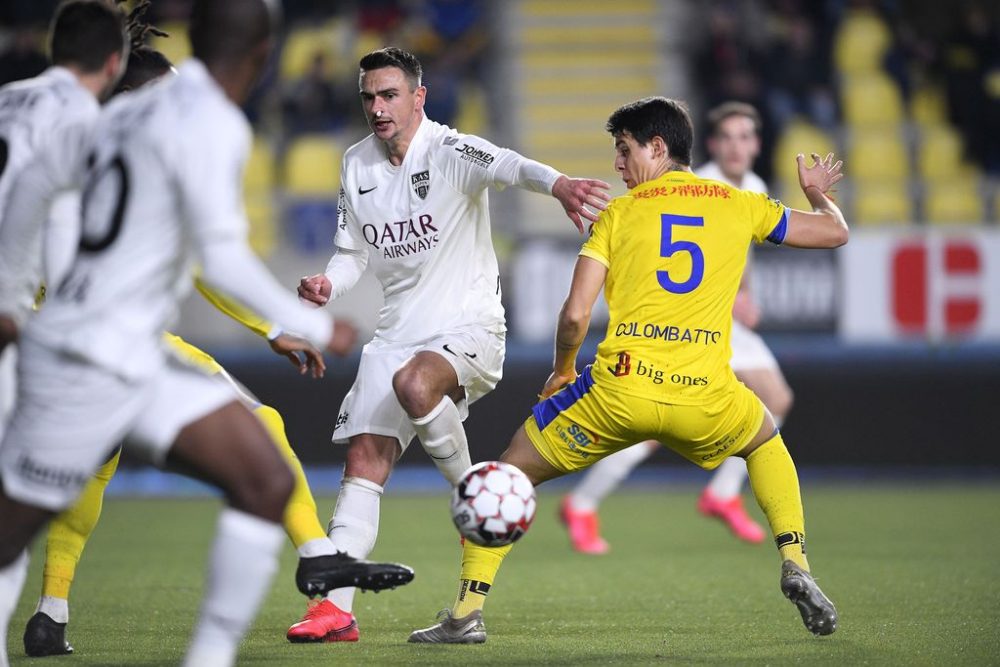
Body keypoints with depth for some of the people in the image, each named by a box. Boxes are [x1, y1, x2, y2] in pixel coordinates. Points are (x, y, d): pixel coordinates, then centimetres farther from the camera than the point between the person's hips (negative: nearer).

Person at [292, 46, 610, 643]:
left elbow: (506, 165, -35)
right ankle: (336, 609, -2)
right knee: (364, 463, -4)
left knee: (413, 384, -37)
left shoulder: (451, 152, -12)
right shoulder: (357, 165, 8)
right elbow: (354, 250, 18)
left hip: (469, 327, -6)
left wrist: (556, 182, -57)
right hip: (398, 332, 6)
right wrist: (329, 284, -5)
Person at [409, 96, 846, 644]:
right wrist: (817, 191, 46)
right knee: (766, 444, 35)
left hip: (618, 390, -2)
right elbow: (834, 232, 24)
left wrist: (561, 370, 18)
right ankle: (795, 567, 15)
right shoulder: (740, 206, 12)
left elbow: (575, 314, -1)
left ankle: (466, 612, 8)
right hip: (705, 395, 2)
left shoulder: (619, 212, 7)